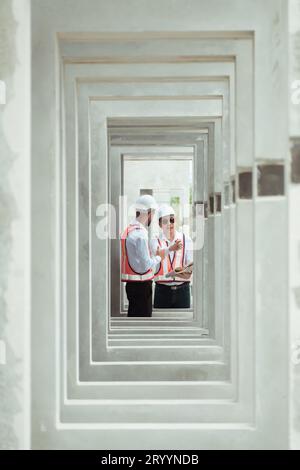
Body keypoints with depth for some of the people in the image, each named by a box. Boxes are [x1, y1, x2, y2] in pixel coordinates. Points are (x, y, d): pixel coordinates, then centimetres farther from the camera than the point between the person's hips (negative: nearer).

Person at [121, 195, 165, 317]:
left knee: (133, 317, 15)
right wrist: (158, 257, -2)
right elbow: (146, 265, -19)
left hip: (131, 284, 9)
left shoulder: (129, 230, 10)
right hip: (141, 285, -9)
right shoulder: (140, 234, -18)